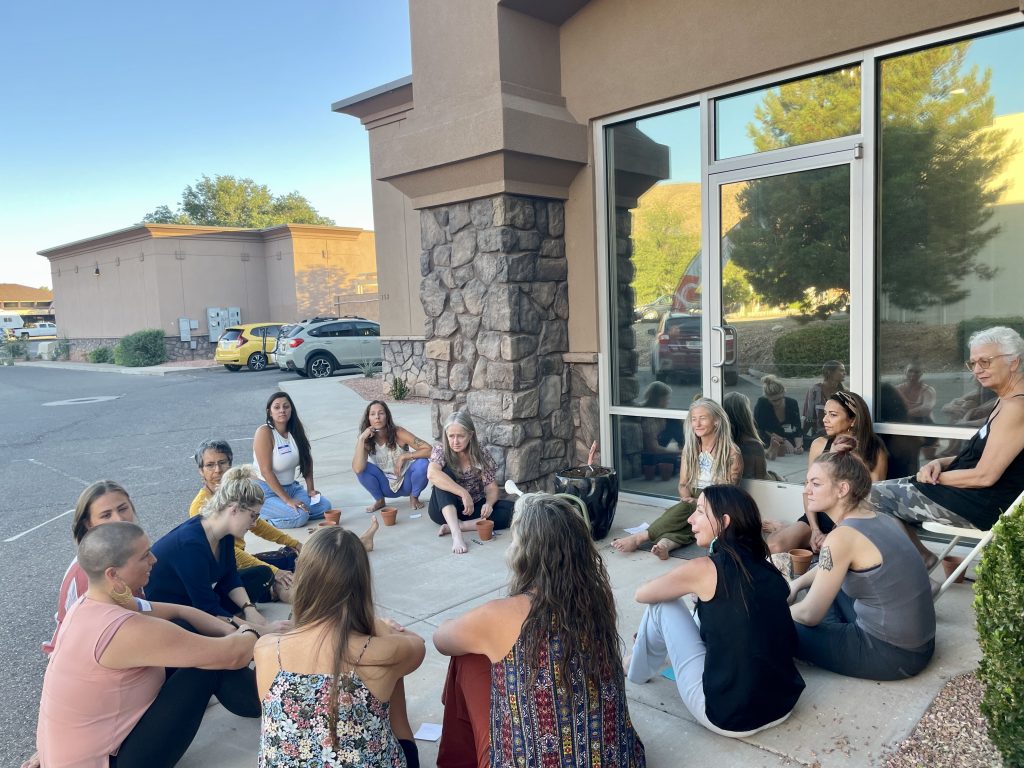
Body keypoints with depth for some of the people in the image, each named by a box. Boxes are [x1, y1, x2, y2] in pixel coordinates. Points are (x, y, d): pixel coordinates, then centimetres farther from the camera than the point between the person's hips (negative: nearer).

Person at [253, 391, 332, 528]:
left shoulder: (296, 430, 1)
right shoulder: (265, 432, -18)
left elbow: (307, 460, 10)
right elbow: (266, 471, -21)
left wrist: (311, 489, 3)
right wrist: (287, 500, -22)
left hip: (291, 487, 7)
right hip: (267, 491, -7)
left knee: (324, 506, -6)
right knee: (300, 516, -27)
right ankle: (259, 516, -3)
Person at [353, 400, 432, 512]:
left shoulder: (398, 433, -21)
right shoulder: (366, 440, -15)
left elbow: (429, 450, -25)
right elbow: (357, 469, -32)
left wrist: (403, 457, -31)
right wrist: (361, 439, -33)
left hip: (406, 483, -1)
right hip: (386, 487, 1)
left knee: (422, 463, -29)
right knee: (362, 468, -24)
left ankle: (414, 497, -1)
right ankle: (379, 500, 2)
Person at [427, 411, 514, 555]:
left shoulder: (481, 456, -8)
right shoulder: (441, 450, -14)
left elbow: (491, 487, -7)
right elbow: (432, 474, -34)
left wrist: (489, 504, -31)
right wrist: (464, 493, -38)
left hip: (473, 508, 2)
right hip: (446, 509, -2)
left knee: (511, 509, -22)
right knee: (446, 471, -30)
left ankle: (458, 525, -27)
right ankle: (456, 534, -44)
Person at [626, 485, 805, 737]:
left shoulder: (703, 569, -12)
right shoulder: (768, 570, 4)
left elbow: (642, 595, 5)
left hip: (727, 716, -6)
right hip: (782, 706, 6)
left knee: (662, 604, 7)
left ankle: (639, 669, 32)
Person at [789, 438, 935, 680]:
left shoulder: (842, 537, -23)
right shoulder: (874, 518, 3)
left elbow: (810, 614, -16)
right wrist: (797, 584, 11)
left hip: (893, 654, -9)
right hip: (914, 641, 9)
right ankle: (839, 635, 13)